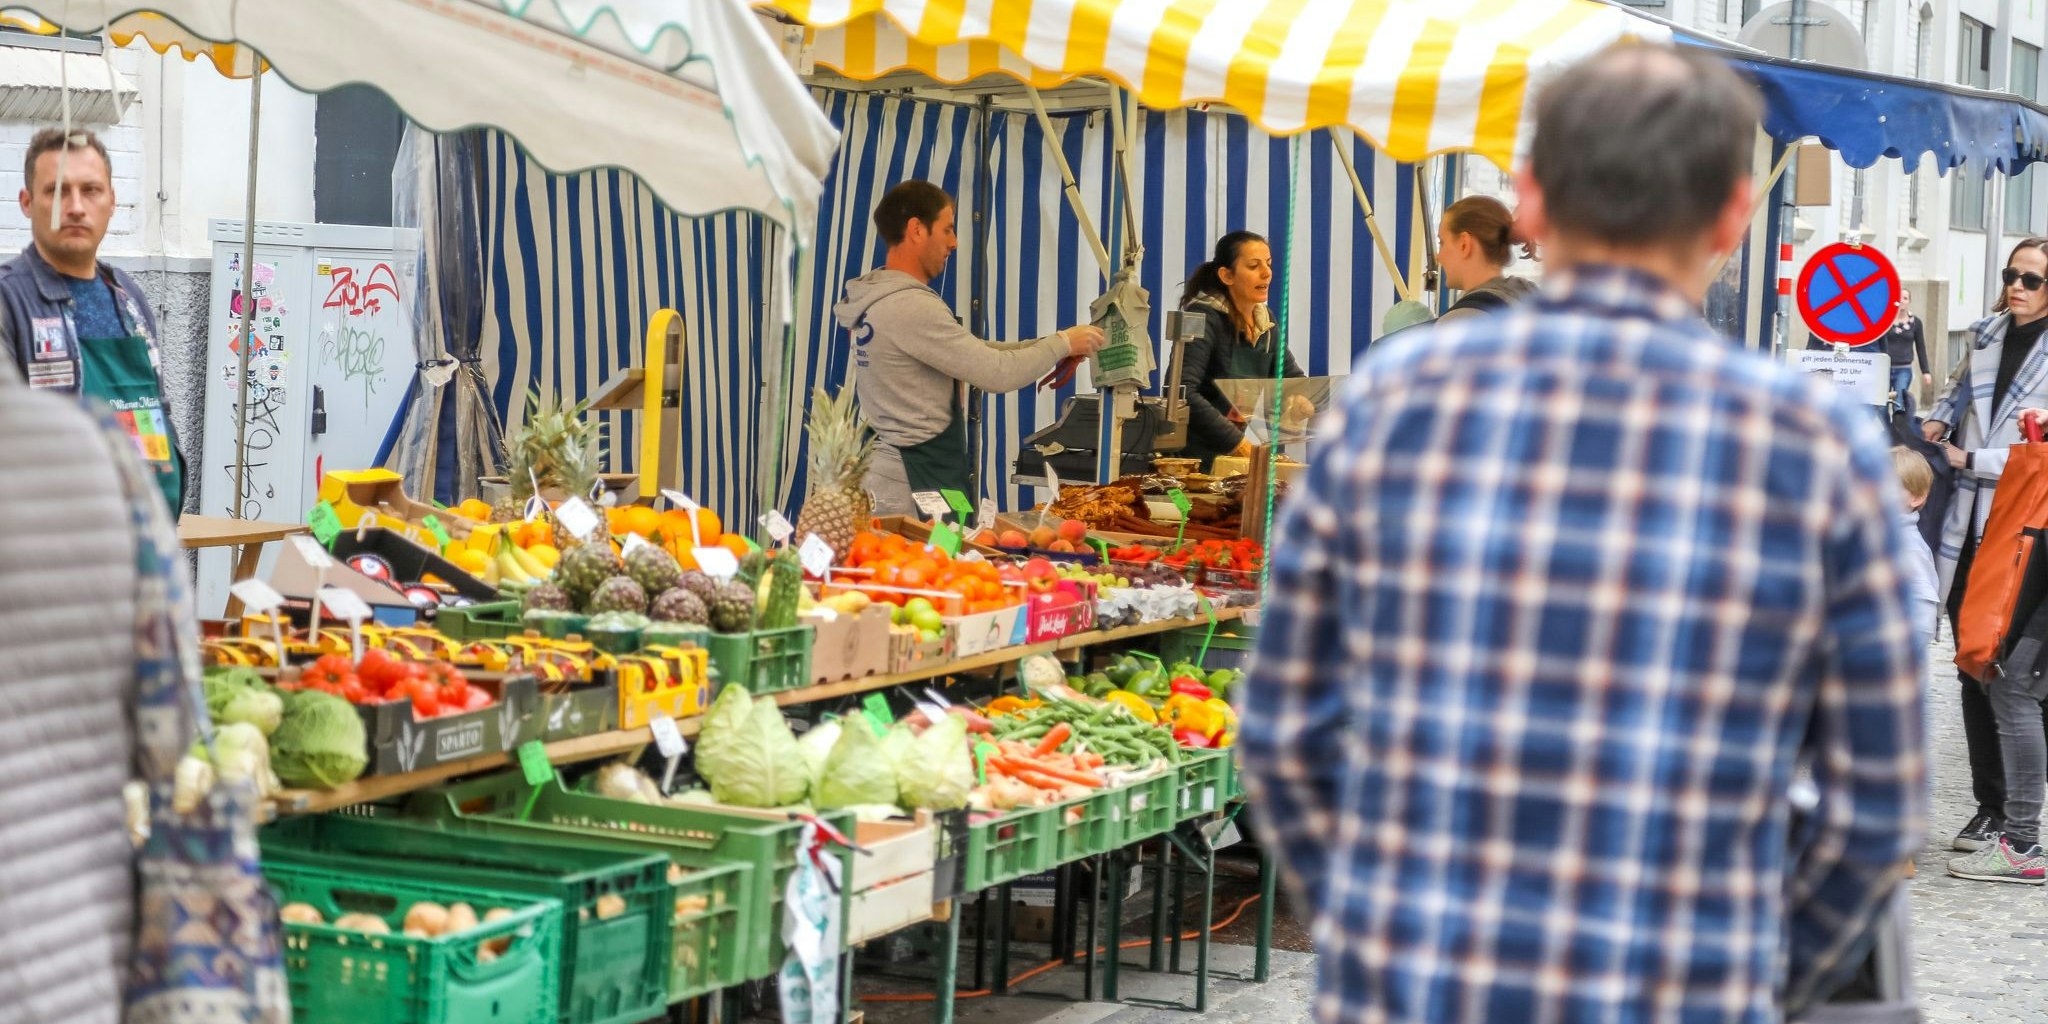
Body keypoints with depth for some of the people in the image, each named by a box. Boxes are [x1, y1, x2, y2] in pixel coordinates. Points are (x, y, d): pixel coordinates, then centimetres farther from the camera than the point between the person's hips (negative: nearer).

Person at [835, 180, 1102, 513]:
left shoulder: (884, 299, 14)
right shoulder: (909, 307, -18)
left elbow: (972, 352, 15)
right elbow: (997, 373, -18)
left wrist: (1041, 346, 7)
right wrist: (1062, 344, -3)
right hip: (918, 484, -10)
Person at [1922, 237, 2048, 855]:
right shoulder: (1987, 335, 10)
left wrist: (1969, 460, -13)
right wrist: (1938, 419, 11)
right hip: (1967, 529, 6)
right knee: (1973, 673, 9)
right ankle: (1990, 804, 18)